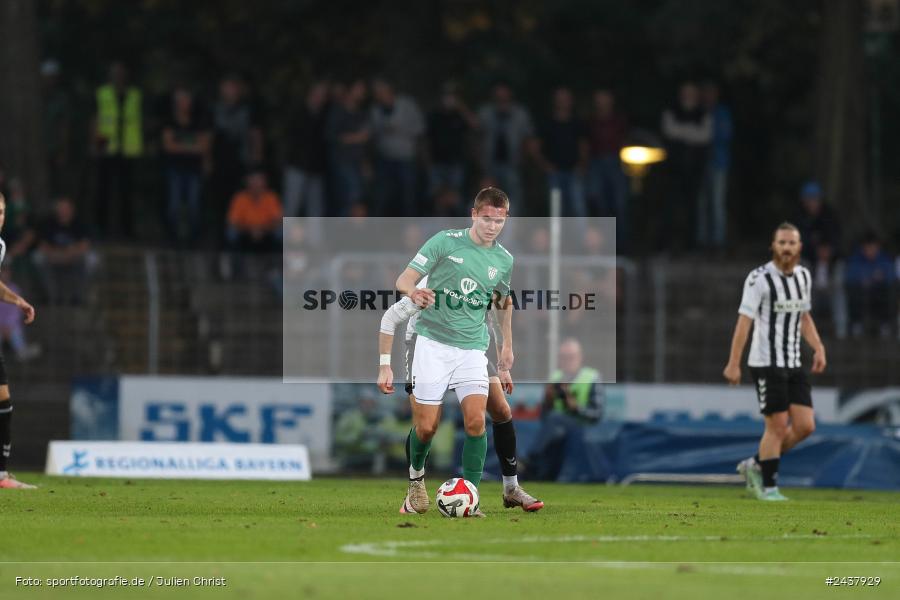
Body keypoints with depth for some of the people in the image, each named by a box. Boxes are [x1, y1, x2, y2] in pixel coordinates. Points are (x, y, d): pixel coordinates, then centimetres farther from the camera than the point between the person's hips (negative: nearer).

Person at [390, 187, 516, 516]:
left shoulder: (504, 260, 6)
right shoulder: (445, 241, -6)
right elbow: (404, 279, -7)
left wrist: (507, 344, 26)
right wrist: (414, 291, -30)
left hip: (472, 347, 3)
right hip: (433, 342, -3)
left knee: (476, 420, -15)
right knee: (426, 426, -2)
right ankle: (416, 478, 29)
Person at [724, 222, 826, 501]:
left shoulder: (803, 276, 10)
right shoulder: (759, 279, -12)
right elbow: (744, 321, -14)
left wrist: (818, 348, 9)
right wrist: (733, 364, -17)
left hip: (793, 364, 7)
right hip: (766, 364, -7)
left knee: (805, 426, 0)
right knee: (777, 426, -7)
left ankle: (755, 465, 18)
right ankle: (768, 487, 9)